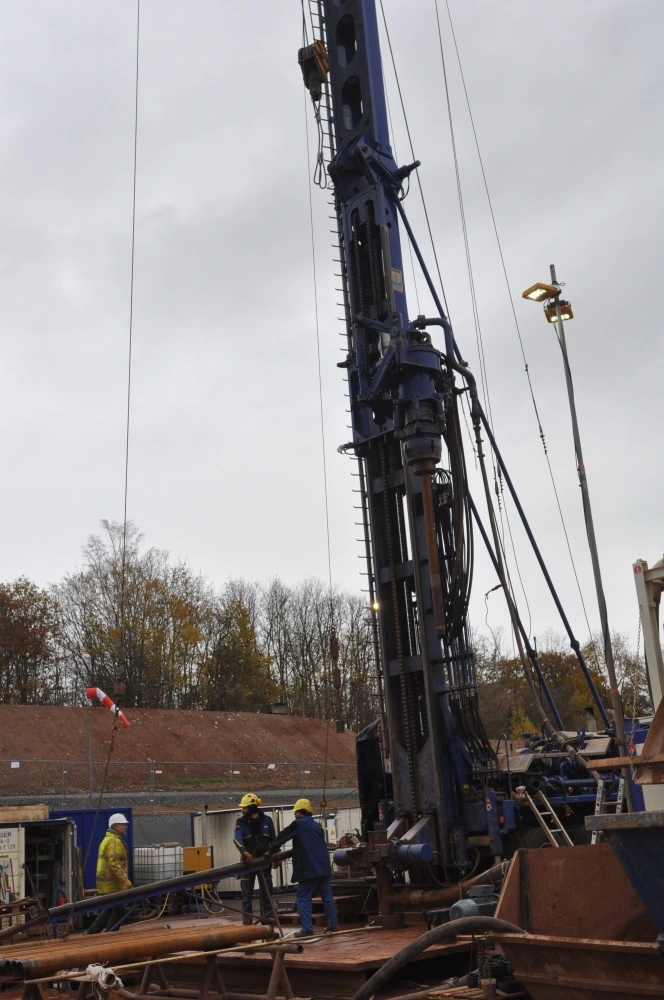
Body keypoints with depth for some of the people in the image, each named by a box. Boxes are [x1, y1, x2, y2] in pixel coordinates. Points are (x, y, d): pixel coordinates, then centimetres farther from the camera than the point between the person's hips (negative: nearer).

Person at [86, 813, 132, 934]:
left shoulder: (107, 840, 20)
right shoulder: (115, 841, -14)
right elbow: (114, 864, -26)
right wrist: (125, 880, -28)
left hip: (104, 886, 10)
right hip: (113, 886, -10)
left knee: (107, 913, 17)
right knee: (118, 912, -3)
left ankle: (90, 934, 17)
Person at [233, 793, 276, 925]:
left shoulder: (266, 820, 2)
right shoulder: (241, 822, -3)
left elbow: (273, 839, 10)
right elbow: (237, 838, -20)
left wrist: (272, 852, -8)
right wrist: (244, 852, -37)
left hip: (263, 860, 1)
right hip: (248, 861, -1)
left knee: (266, 891, 4)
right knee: (246, 892, 1)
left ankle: (267, 917, 11)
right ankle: (247, 920, 6)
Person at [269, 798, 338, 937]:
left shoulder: (298, 824, -4)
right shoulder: (317, 826, 18)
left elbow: (281, 837, -2)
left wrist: (271, 851, 10)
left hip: (308, 868, -7)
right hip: (323, 867, 7)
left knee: (303, 897, -2)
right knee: (327, 895, 11)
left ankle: (307, 928, -9)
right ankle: (333, 924, 11)